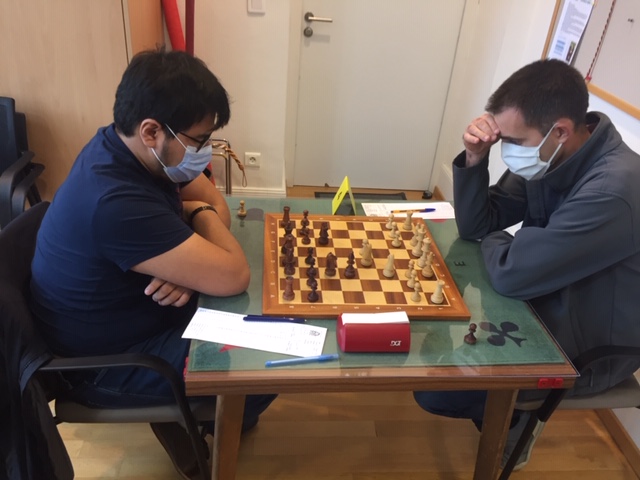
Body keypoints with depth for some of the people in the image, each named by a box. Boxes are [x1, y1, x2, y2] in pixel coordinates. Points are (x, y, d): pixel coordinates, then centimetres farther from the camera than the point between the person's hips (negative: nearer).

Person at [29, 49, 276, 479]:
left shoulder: (126, 147, -8)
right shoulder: (116, 202, -38)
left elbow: (215, 205, 0)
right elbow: (234, 276, -35)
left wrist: (191, 262, -20)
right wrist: (199, 214, -15)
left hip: (140, 311, 9)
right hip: (110, 361, -8)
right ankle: (212, 429, 21)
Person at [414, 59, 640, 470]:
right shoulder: (548, 157, -6)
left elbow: (510, 273, -31)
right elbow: (475, 225, -2)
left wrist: (495, 242, -8)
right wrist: (475, 159, -17)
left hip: (590, 348, -8)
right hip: (546, 308, 8)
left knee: (434, 389, -15)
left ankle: (514, 422, 18)